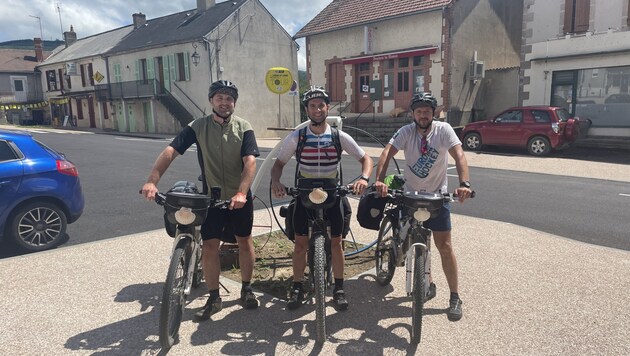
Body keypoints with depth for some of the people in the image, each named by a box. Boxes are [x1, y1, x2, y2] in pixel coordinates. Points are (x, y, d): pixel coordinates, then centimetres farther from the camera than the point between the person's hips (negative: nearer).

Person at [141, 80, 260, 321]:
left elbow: (250, 162, -16)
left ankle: (246, 289, 29)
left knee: (244, 241, 10)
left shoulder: (243, 127, -6)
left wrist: (241, 193, -30)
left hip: (239, 197, 0)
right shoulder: (198, 127, -5)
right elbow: (170, 152, -15)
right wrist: (152, 181, -30)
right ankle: (213, 298, 18)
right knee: (209, 246, 1)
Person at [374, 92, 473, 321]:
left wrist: (464, 184, -40)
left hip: (437, 195, -2)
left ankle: (455, 297, 10)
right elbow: (387, 153, -21)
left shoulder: (443, 130, -12)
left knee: (444, 246, -2)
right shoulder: (406, 131, -8)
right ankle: (428, 284, 33)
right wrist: (379, 180, -38)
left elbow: (459, 156, -24)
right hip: (410, 194, 2)